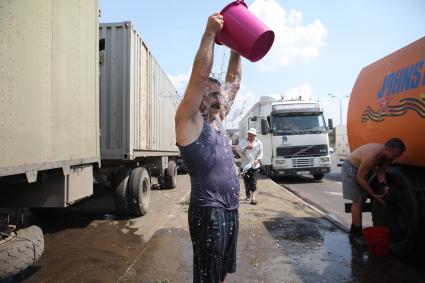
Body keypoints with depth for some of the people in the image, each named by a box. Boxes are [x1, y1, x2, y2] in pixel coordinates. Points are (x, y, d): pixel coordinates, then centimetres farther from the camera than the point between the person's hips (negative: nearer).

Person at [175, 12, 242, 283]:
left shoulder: (217, 119, 12)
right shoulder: (189, 121, -8)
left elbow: (234, 81, 15)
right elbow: (200, 76, -19)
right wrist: (210, 33, -15)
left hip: (231, 209, 8)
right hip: (208, 211, -8)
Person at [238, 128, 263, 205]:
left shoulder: (258, 143, 6)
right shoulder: (243, 142, 3)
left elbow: (261, 153, 5)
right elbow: (240, 150, -11)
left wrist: (257, 159, -13)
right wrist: (246, 148, -29)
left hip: (254, 165, 0)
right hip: (245, 165, 1)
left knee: (253, 182, -6)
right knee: (246, 181, 8)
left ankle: (253, 198, -7)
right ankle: (248, 194, 32)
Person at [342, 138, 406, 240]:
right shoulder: (372, 155, -37)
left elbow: (380, 171, -6)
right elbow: (360, 178, -29)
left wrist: (384, 185, -25)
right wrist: (374, 195, -25)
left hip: (363, 168, 9)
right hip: (351, 168, -9)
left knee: (362, 200, 12)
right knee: (358, 201, -11)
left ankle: (354, 230, 24)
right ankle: (357, 234, -6)